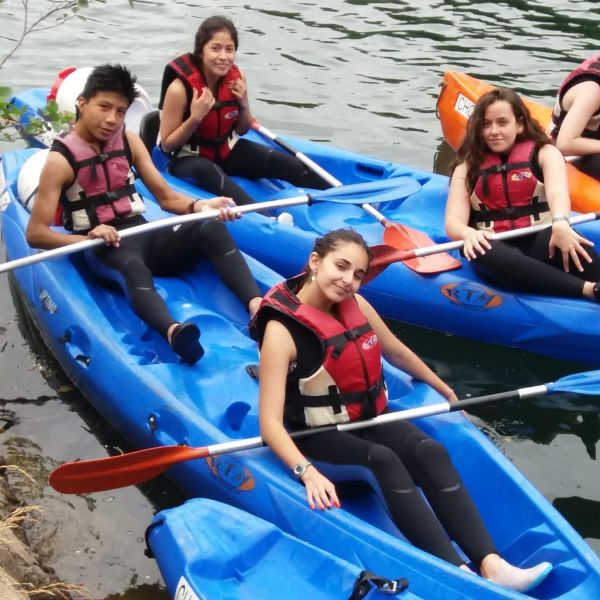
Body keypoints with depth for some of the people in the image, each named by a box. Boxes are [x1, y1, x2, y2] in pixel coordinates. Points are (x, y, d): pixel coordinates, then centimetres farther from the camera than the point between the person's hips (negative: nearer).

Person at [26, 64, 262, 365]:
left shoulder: (129, 141, 8)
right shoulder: (61, 159, -7)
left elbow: (166, 197, 8)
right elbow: (35, 234, -11)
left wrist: (199, 205, -13)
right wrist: (87, 238, -27)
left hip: (142, 235, 5)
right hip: (101, 249, -5)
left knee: (211, 228, -23)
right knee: (134, 268, -42)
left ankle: (257, 306, -42)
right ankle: (174, 332, -71)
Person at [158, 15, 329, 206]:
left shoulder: (236, 77, -7)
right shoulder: (180, 88, -23)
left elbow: (242, 131, 7)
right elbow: (167, 145, -15)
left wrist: (244, 105, -14)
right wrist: (195, 117, -29)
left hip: (226, 149, 6)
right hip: (188, 158, -6)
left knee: (290, 165, -13)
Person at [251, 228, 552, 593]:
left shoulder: (355, 305, -2)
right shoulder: (282, 330, -22)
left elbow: (396, 352, 16)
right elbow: (271, 422, -28)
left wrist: (446, 392, 26)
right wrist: (307, 471, -42)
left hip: (368, 418, 6)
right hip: (319, 435, -6)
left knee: (429, 452, -21)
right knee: (382, 460, -32)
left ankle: (491, 565, -32)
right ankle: (459, 574, -41)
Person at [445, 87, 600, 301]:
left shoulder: (544, 153, 7)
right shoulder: (468, 167, 12)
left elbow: (557, 192, -15)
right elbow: (453, 222, -1)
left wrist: (560, 224, -40)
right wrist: (469, 234, -27)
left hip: (540, 244, 0)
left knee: (566, 238, -34)